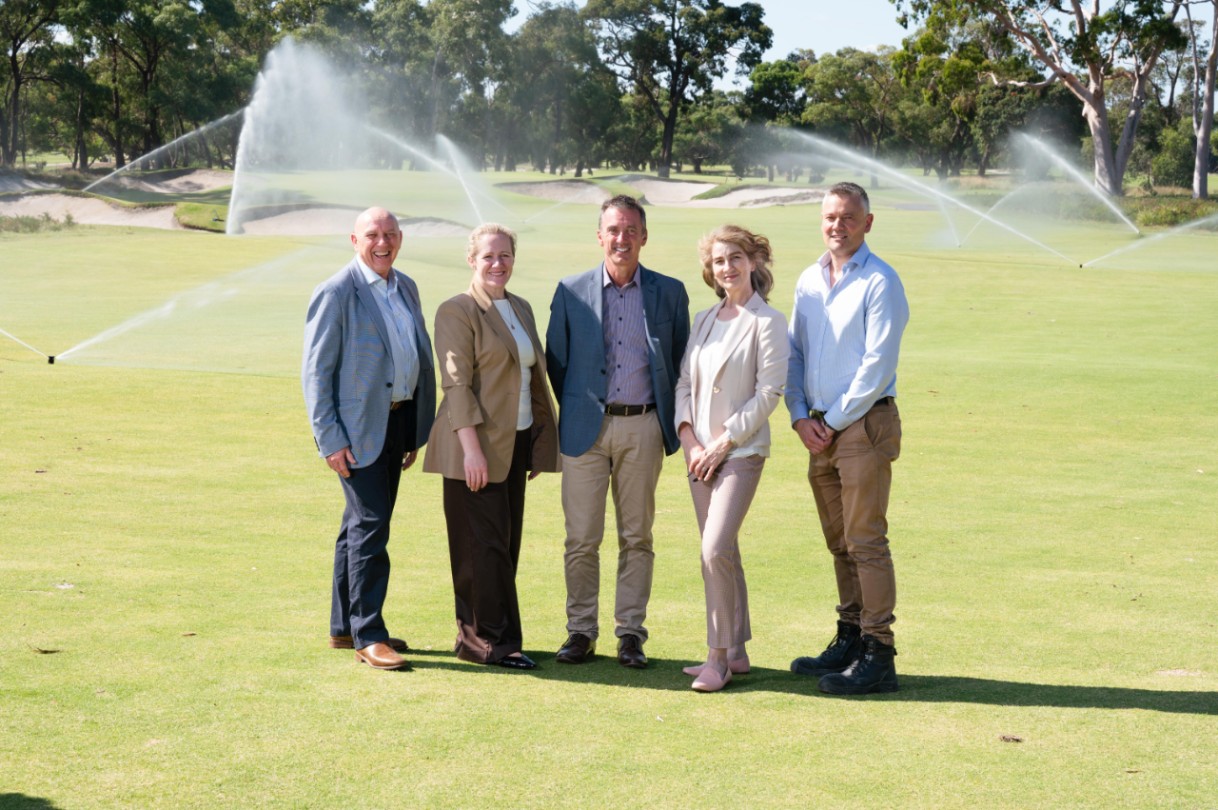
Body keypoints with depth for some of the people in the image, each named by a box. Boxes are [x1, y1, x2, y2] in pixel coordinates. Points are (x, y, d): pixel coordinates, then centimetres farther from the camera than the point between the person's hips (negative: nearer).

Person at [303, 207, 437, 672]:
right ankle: (367, 636, -5)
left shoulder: (406, 288, 12)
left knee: (362, 525, 14)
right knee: (370, 525, -11)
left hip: (396, 422, 8)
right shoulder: (336, 293, -11)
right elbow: (315, 370, -12)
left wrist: (416, 431, 15)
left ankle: (344, 628, 23)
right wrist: (329, 439, -17)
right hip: (358, 427, -8)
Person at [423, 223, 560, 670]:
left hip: (515, 444, 8)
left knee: (505, 544, 9)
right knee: (484, 545, -5)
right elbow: (456, 383, -14)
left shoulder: (522, 309, 15)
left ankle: (475, 636, 16)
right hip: (476, 447, -8)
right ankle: (492, 640, 2)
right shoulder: (457, 311, -8)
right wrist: (472, 447, -20)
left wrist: (540, 441, 15)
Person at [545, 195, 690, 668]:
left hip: (643, 428, 0)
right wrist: (579, 408, 10)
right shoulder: (571, 291, 3)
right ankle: (580, 631, 12)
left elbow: (681, 360, 11)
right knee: (581, 539, 1)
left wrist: (670, 418, 7)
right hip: (586, 428, 0)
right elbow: (555, 361, 11)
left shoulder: (669, 293, 5)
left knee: (637, 537, 5)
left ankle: (630, 633, 13)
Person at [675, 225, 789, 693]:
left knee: (715, 550, -15)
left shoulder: (767, 321, -7)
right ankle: (735, 653, 18)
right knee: (721, 553, 10)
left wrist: (723, 442, -12)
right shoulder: (704, 320, 13)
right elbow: (684, 382, 13)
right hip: (700, 452, 7)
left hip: (742, 450, -6)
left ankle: (718, 656, -6)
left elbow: (769, 392, -12)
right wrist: (689, 438, -2)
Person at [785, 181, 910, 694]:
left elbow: (877, 366, -14)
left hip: (864, 423, -7)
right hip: (820, 428, 7)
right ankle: (849, 640, 21)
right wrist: (801, 417, 3)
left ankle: (878, 655, -7)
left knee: (865, 541, -9)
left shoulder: (880, 282, -8)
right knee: (839, 542, 12)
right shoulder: (809, 281, 13)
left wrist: (834, 421, -11)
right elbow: (793, 353, 16)